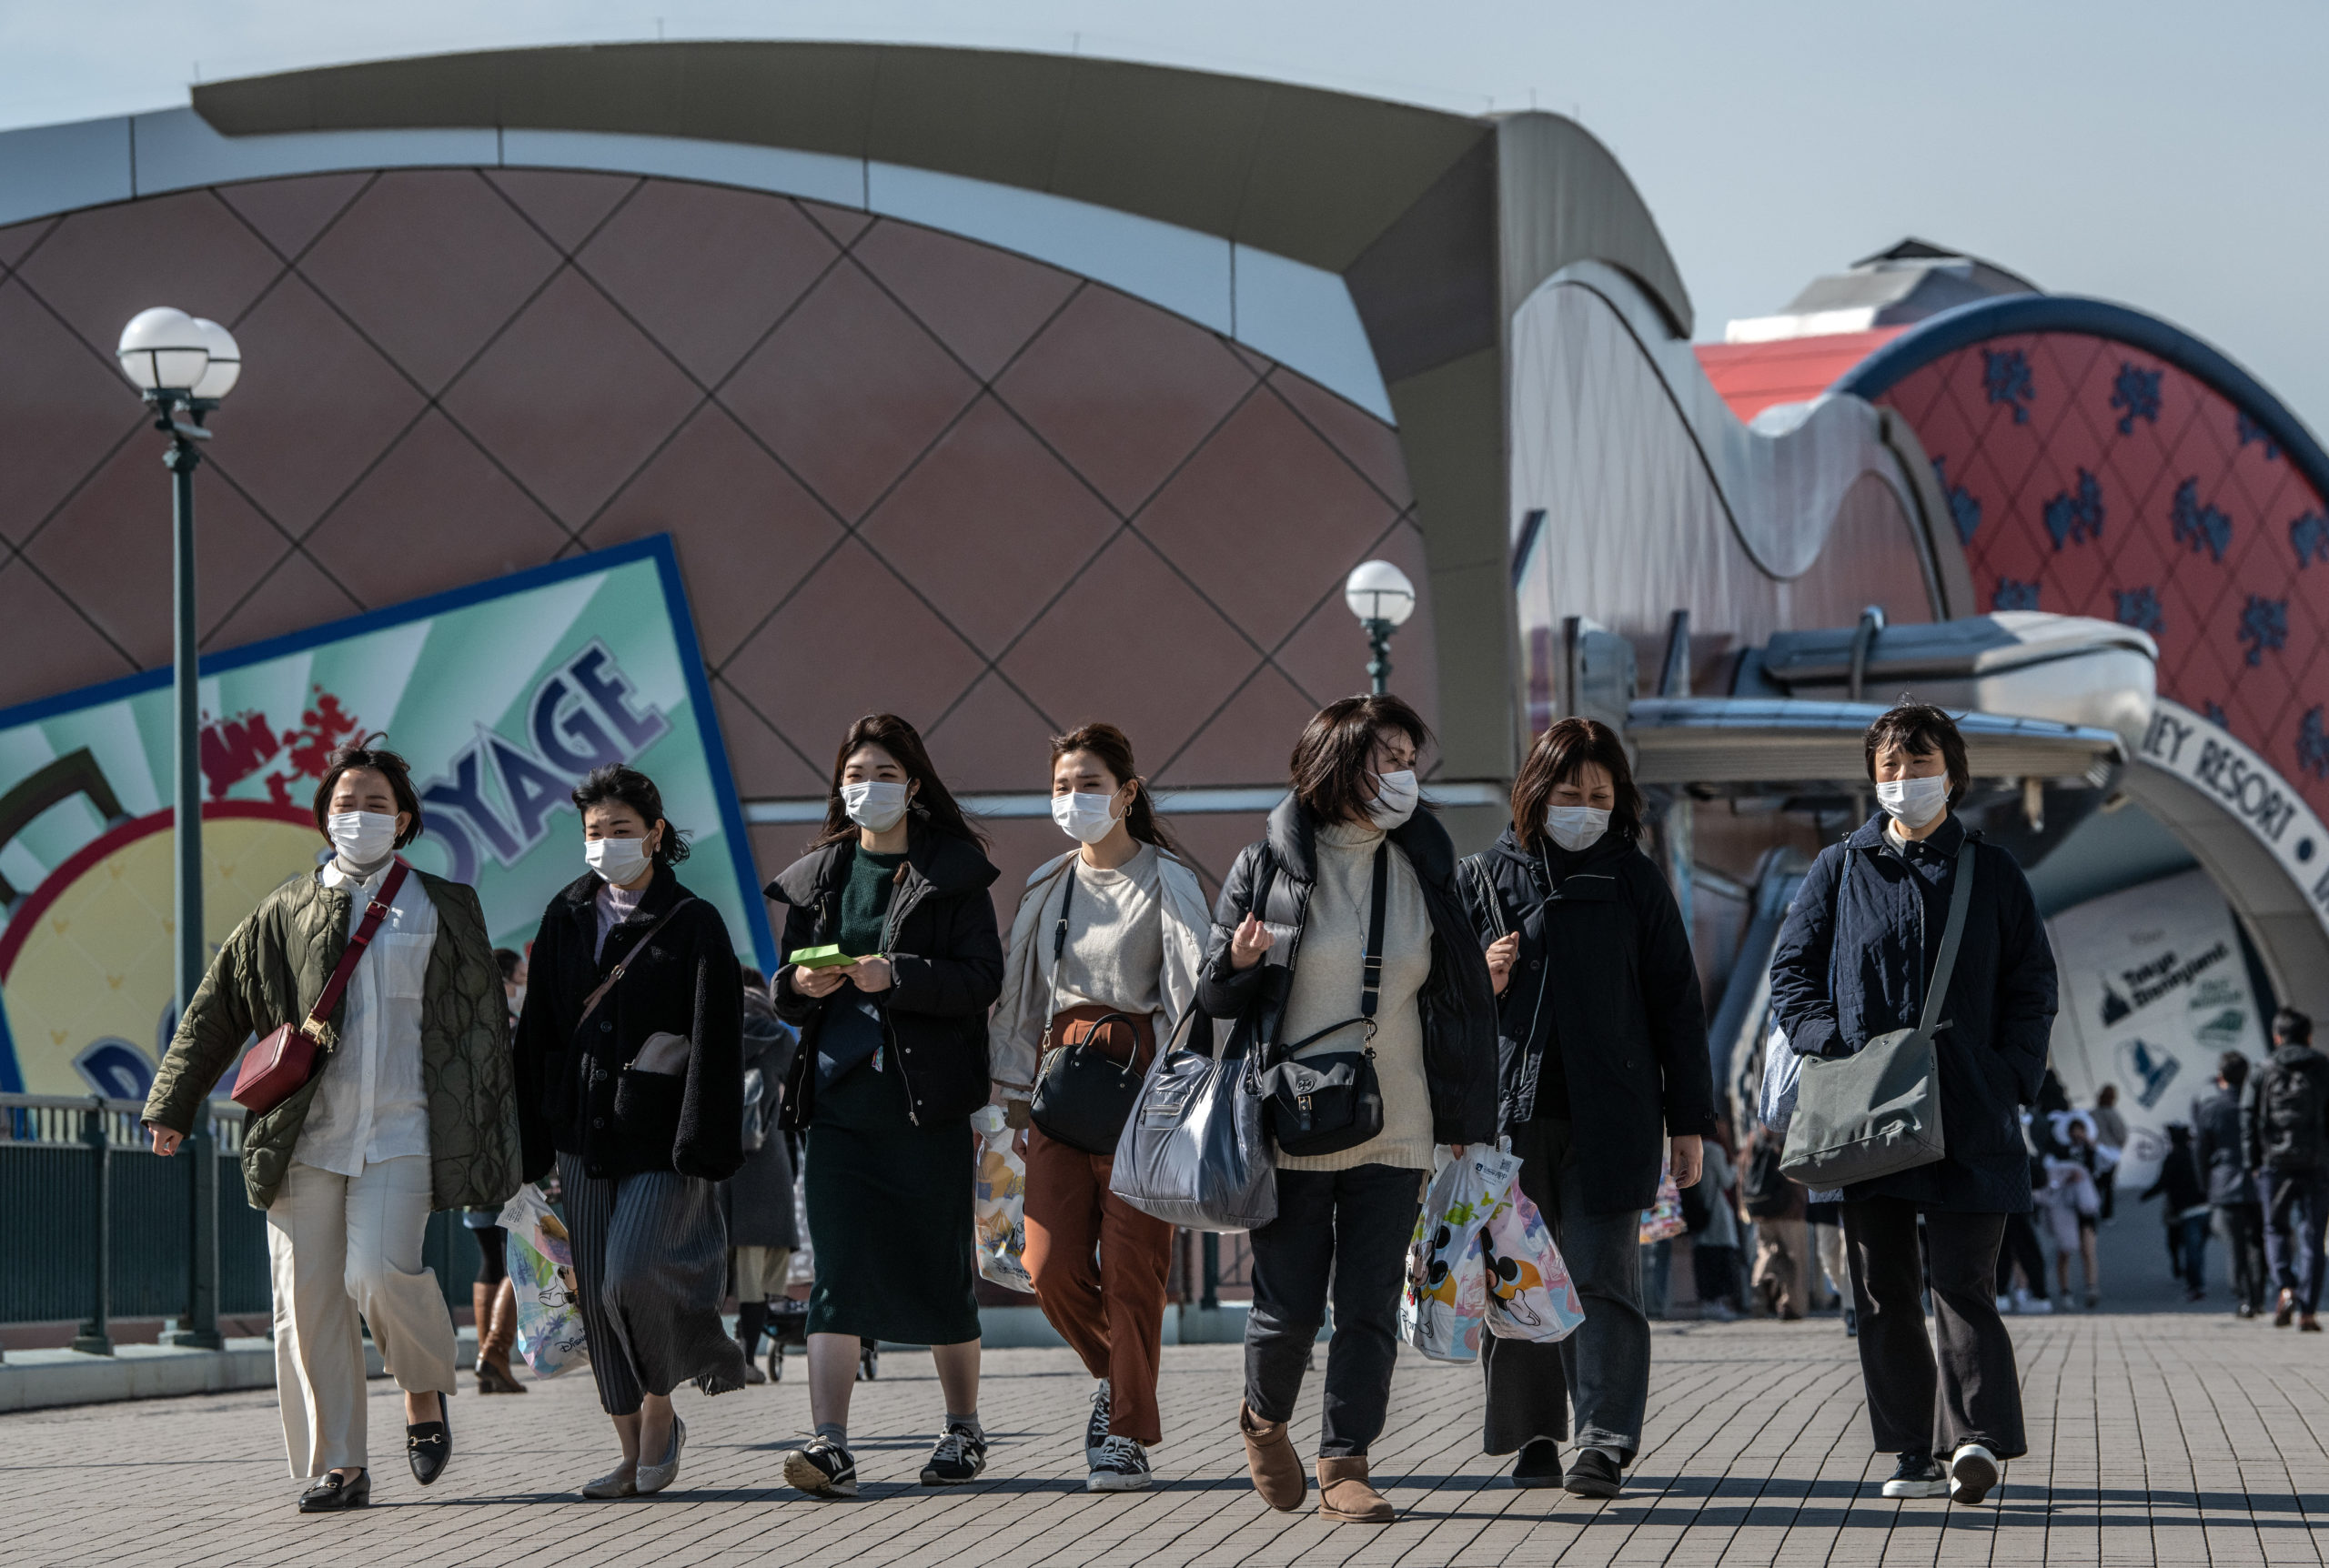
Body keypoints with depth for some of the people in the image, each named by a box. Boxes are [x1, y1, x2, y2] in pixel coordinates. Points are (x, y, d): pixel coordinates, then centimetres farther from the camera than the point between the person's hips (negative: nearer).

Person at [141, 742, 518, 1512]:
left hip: (401, 1132, -2)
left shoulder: (444, 911, 11)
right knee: (308, 1300, -2)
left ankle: (425, 1390, 10)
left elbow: (483, 1023, 14)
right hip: (304, 1137, 2)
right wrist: (172, 1106, 12)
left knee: (382, 1273, -20)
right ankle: (339, 1468, 6)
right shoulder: (284, 915, 11)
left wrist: (492, 1135, 10)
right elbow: (215, 1010, 14)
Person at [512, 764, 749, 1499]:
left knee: (634, 1275, -19)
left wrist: (703, 1147, -15)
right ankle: (635, 1454, 11)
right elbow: (537, 1032, 14)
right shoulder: (565, 920, 12)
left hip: (660, 1135, -5)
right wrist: (529, 1139, 10)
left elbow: (715, 1043, -8)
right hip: (584, 1134, 5)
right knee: (598, 1296, 3)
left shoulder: (694, 925, -2)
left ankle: (661, 1409, 5)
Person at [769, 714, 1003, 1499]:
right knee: (837, 1273, -8)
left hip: (927, 1103, -3)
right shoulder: (818, 876, 14)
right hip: (840, 1102, 3)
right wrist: (801, 983, -7)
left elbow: (983, 978, -8)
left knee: (940, 1273, 5)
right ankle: (830, 1446, -14)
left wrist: (896, 976, -20)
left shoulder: (953, 872, 1)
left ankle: (963, 1427, 23)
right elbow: (785, 989, 16)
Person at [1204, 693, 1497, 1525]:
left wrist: (1465, 1121, 10)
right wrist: (1240, 961, -20)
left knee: (1370, 1307, -2)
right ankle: (1264, 1418, 29)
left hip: (1394, 1130, 3)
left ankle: (1344, 1465, 6)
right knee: (1290, 1305, 0)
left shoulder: (1422, 869, 8)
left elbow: (1463, 997, 14)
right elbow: (1213, 996, 4)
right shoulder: (1267, 867, -1)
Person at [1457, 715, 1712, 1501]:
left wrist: (1689, 1121, 4)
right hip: (1509, 1112, 2)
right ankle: (1532, 1436, 18)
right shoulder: (1485, 878, 9)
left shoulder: (1633, 881, 6)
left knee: (1601, 1279, -8)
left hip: (1607, 1118, -2)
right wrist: (1481, 979, -7)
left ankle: (1604, 1445, -8)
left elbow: (1676, 1004, 7)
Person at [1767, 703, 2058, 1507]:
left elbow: (2033, 985, 11)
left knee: (1963, 1281, -9)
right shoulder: (1841, 868, 10)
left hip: (1968, 1112, -2)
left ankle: (1977, 1439, -16)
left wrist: (2012, 1077, -2)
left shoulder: (1991, 871, 9)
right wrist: (1830, 1047, -4)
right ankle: (1915, 1453, 7)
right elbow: (1792, 968, 12)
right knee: (1883, 1289, 2)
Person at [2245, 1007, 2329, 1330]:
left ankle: (2285, 1288, -11)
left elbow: (2250, 1119, 2)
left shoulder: (2266, 1073, 5)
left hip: (2277, 1161, 0)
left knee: (2276, 1229, 13)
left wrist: (2254, 1162, 9)